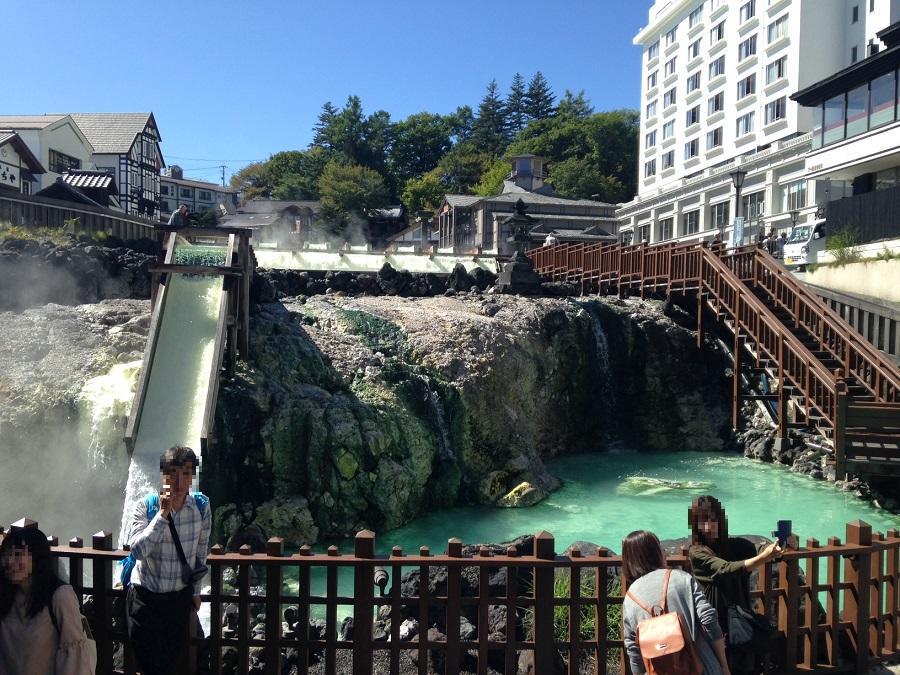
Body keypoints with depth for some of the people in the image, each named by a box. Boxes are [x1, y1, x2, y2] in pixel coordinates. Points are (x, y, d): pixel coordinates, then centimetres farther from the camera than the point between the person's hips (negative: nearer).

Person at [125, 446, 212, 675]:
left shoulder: (201, 508, -10)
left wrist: (195, 591, 11)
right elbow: (138, 550, -29)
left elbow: (201, 554, 3)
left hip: (180, 597, 2)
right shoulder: (144, 507, -16)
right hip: (146, 596, -2)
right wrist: (163, 513, -32)